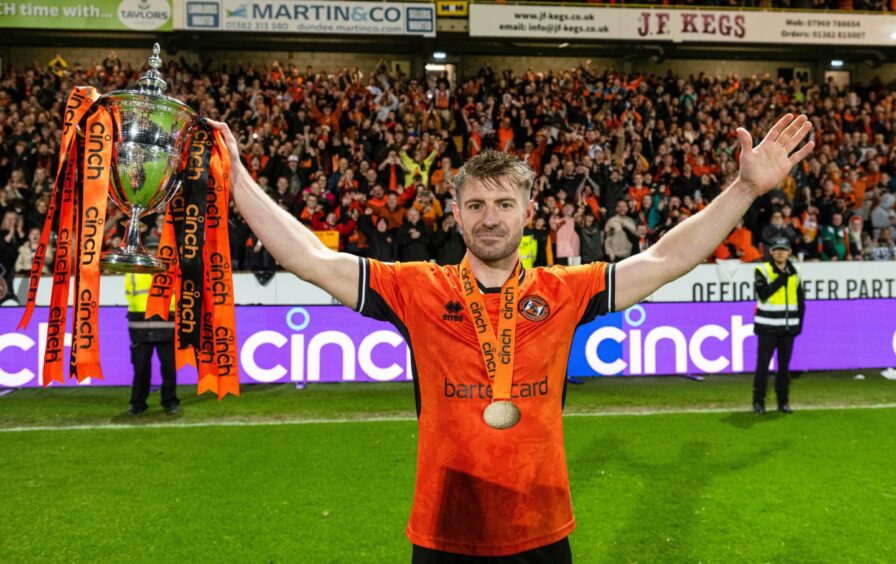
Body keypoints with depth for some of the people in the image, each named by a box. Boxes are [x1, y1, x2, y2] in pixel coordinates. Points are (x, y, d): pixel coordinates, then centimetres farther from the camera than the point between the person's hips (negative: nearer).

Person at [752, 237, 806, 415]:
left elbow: (801, 301, 15)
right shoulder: (763, 271, -4)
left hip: (788, 327, 4)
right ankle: (758, 401, 3)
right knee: (763, 364, -3)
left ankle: (783, 401, 16)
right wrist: (781, 280, -19)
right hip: (767, 327, -4)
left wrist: (799, 322, 7)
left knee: (784, 365, 9)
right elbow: (763, 294, -18)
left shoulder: (794, 273, 10)